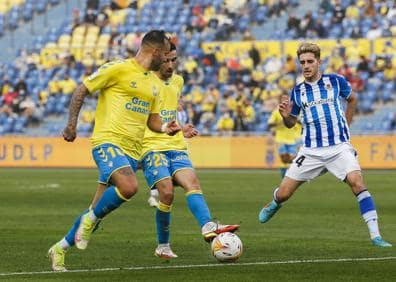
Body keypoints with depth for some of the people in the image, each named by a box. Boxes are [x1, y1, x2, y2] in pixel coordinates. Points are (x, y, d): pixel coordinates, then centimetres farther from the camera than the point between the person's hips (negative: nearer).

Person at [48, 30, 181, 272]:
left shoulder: (154, 83, 18)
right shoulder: (118, 69, -5)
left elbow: (152, 120, 25)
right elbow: (82, 90, -3)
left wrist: (166, 128, 3)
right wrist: (72, 123, -12)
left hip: (132, 151, 7)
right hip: (108, 141, -7)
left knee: (98, 211, 7)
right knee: (129, 187, -32)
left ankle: (60, 249, 22)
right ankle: (91, 219, -8)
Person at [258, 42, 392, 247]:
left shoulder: (336, 81, 0)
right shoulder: (297, 92, 4)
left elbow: (352, 99, 20)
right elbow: (291, 123, 13)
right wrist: (285, 115, -9)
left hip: (339, 146, -2)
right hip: (311, 151, 2)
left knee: (357, 182, -25)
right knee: (283, 193, 1)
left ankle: (375, 235, -24)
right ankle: (275, 204, 41)